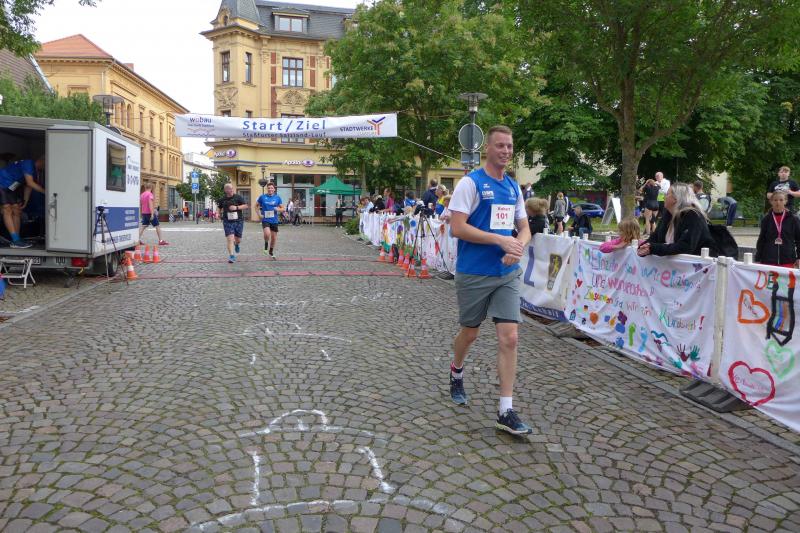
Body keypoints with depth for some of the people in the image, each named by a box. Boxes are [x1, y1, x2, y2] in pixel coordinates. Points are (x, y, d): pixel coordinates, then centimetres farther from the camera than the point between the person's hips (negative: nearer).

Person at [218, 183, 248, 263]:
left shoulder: (238, 197, -1)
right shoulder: (223, 199, 5)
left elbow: (245, 206, -7)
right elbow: (219, 207, 24)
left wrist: (236, 207, -18)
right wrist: (220, 215, 13)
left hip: (238, 221, 0)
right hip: (227, 222, 0)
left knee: (238, 240, 9)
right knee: (230, 239, -14)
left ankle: (236, 244, 47)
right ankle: (231, 256, -11)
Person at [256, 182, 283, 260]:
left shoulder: (277, 198, 2)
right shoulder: (262, 197, -1)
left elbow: (282, 208, 7)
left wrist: (278, 209, -15)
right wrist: (259, 214, -3)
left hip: (274, 220, 3)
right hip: (265, 220, -2)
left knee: (274, 237, 9)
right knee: (267, 234, -26)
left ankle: (271, 252, 31)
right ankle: (266, 246, 5)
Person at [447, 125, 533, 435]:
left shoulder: (514, 187, 10)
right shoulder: (471, 183, -9)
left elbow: (524, 228, 14)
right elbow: (457, 228, -17)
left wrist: (518, 246, -10)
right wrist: (501, 240, -21)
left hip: (507, 274, 5)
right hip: (474, 273, -4)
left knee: (509, 337, -4)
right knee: (470, 332, 13)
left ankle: (506, 411, 3)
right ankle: (456, 374, 45)